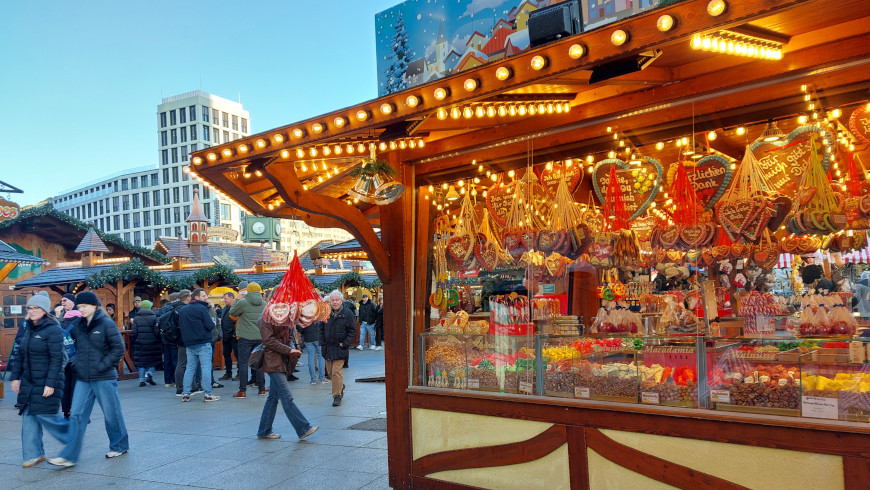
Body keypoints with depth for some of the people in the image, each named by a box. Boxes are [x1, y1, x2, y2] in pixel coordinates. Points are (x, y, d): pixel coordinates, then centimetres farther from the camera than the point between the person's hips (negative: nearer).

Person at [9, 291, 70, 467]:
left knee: (45, 416, -4)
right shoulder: (28, 329, 11)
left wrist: (50, 384, -19)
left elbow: (57, 359, -17)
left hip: (46, 383, -7)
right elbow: (19, 355, 17)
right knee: (28, 418, 6)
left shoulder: (53, 330, -14)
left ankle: (73, 438, 19)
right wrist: (15, 377, 11)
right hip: (28, 382, 7)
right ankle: (34, 454, 15)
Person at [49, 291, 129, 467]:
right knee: (77, 415, 1)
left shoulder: (106, 324, -9)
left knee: (111, 414, 7)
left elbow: (118, 348, -12)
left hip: (104, 378, -5)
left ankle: (120, 446, 25)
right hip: (83, 378, 6)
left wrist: (102, 366, -16)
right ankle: (69, 456, 5)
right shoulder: (78, 324, 9)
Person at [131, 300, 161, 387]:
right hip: (152, 344, -2)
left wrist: (133, 341, 13)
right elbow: (157, 332, -9)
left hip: (139, 344, 2)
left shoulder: (136, 318, 2)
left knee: (141, 362, 8)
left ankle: (142, 380, 6)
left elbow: (134, 333, -1)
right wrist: (161, 342, 1)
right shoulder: (154, 317, -6)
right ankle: (149, 374, -10)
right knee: (153, 360, 11)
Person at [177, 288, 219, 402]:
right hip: (203, 343, -7)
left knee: (190, 368, 13)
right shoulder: (201, 308, -11)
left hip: (189, 344, 7)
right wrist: (213, 323, 5)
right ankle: (207, 394, -4)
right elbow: (210, 326, -16)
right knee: (206, 367, -4)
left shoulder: (182, 310, 12)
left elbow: (180, 325, 16)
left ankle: (185, 393, 11)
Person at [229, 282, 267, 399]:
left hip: (245, 337, -4)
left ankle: (242, 391, 1)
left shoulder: (243, 302, -10)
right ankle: (262, 389, 15)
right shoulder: (264, 304, 3)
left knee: (243, 363, 2)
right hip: (260, 337, 4)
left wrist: (237, 299, 12)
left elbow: (232, 312, 5)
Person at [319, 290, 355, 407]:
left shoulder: (348, 313, -6)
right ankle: (341, 386, 37)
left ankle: (337, 395, 1)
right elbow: (321, 329, 14)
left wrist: (345, 344, -11)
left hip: (340, 349, -4)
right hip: (328, 348, 5)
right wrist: (323, 343, 4)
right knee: (330, 372, 12)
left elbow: (352, 331, -3)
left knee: (336, 372, -10)